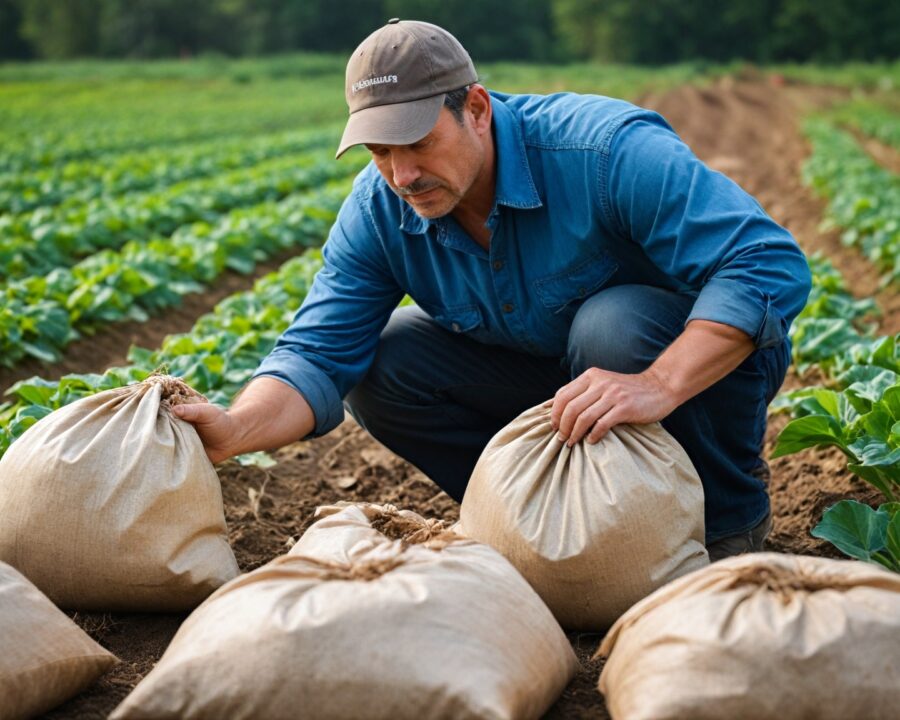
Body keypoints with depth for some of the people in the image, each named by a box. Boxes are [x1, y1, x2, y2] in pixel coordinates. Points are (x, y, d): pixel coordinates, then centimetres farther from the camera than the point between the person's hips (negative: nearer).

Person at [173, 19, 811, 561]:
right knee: (383, 360, -14)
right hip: (548, 375, 5)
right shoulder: (379, 209, -13)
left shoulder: (606, 150, -31)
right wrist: (236, 429, -38)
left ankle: (728, 516, -12)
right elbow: (321, 351, -17)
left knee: (613, 326, -38)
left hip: (706, 360, -5)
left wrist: (658, 386, -49)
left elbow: (771, 265, -36)